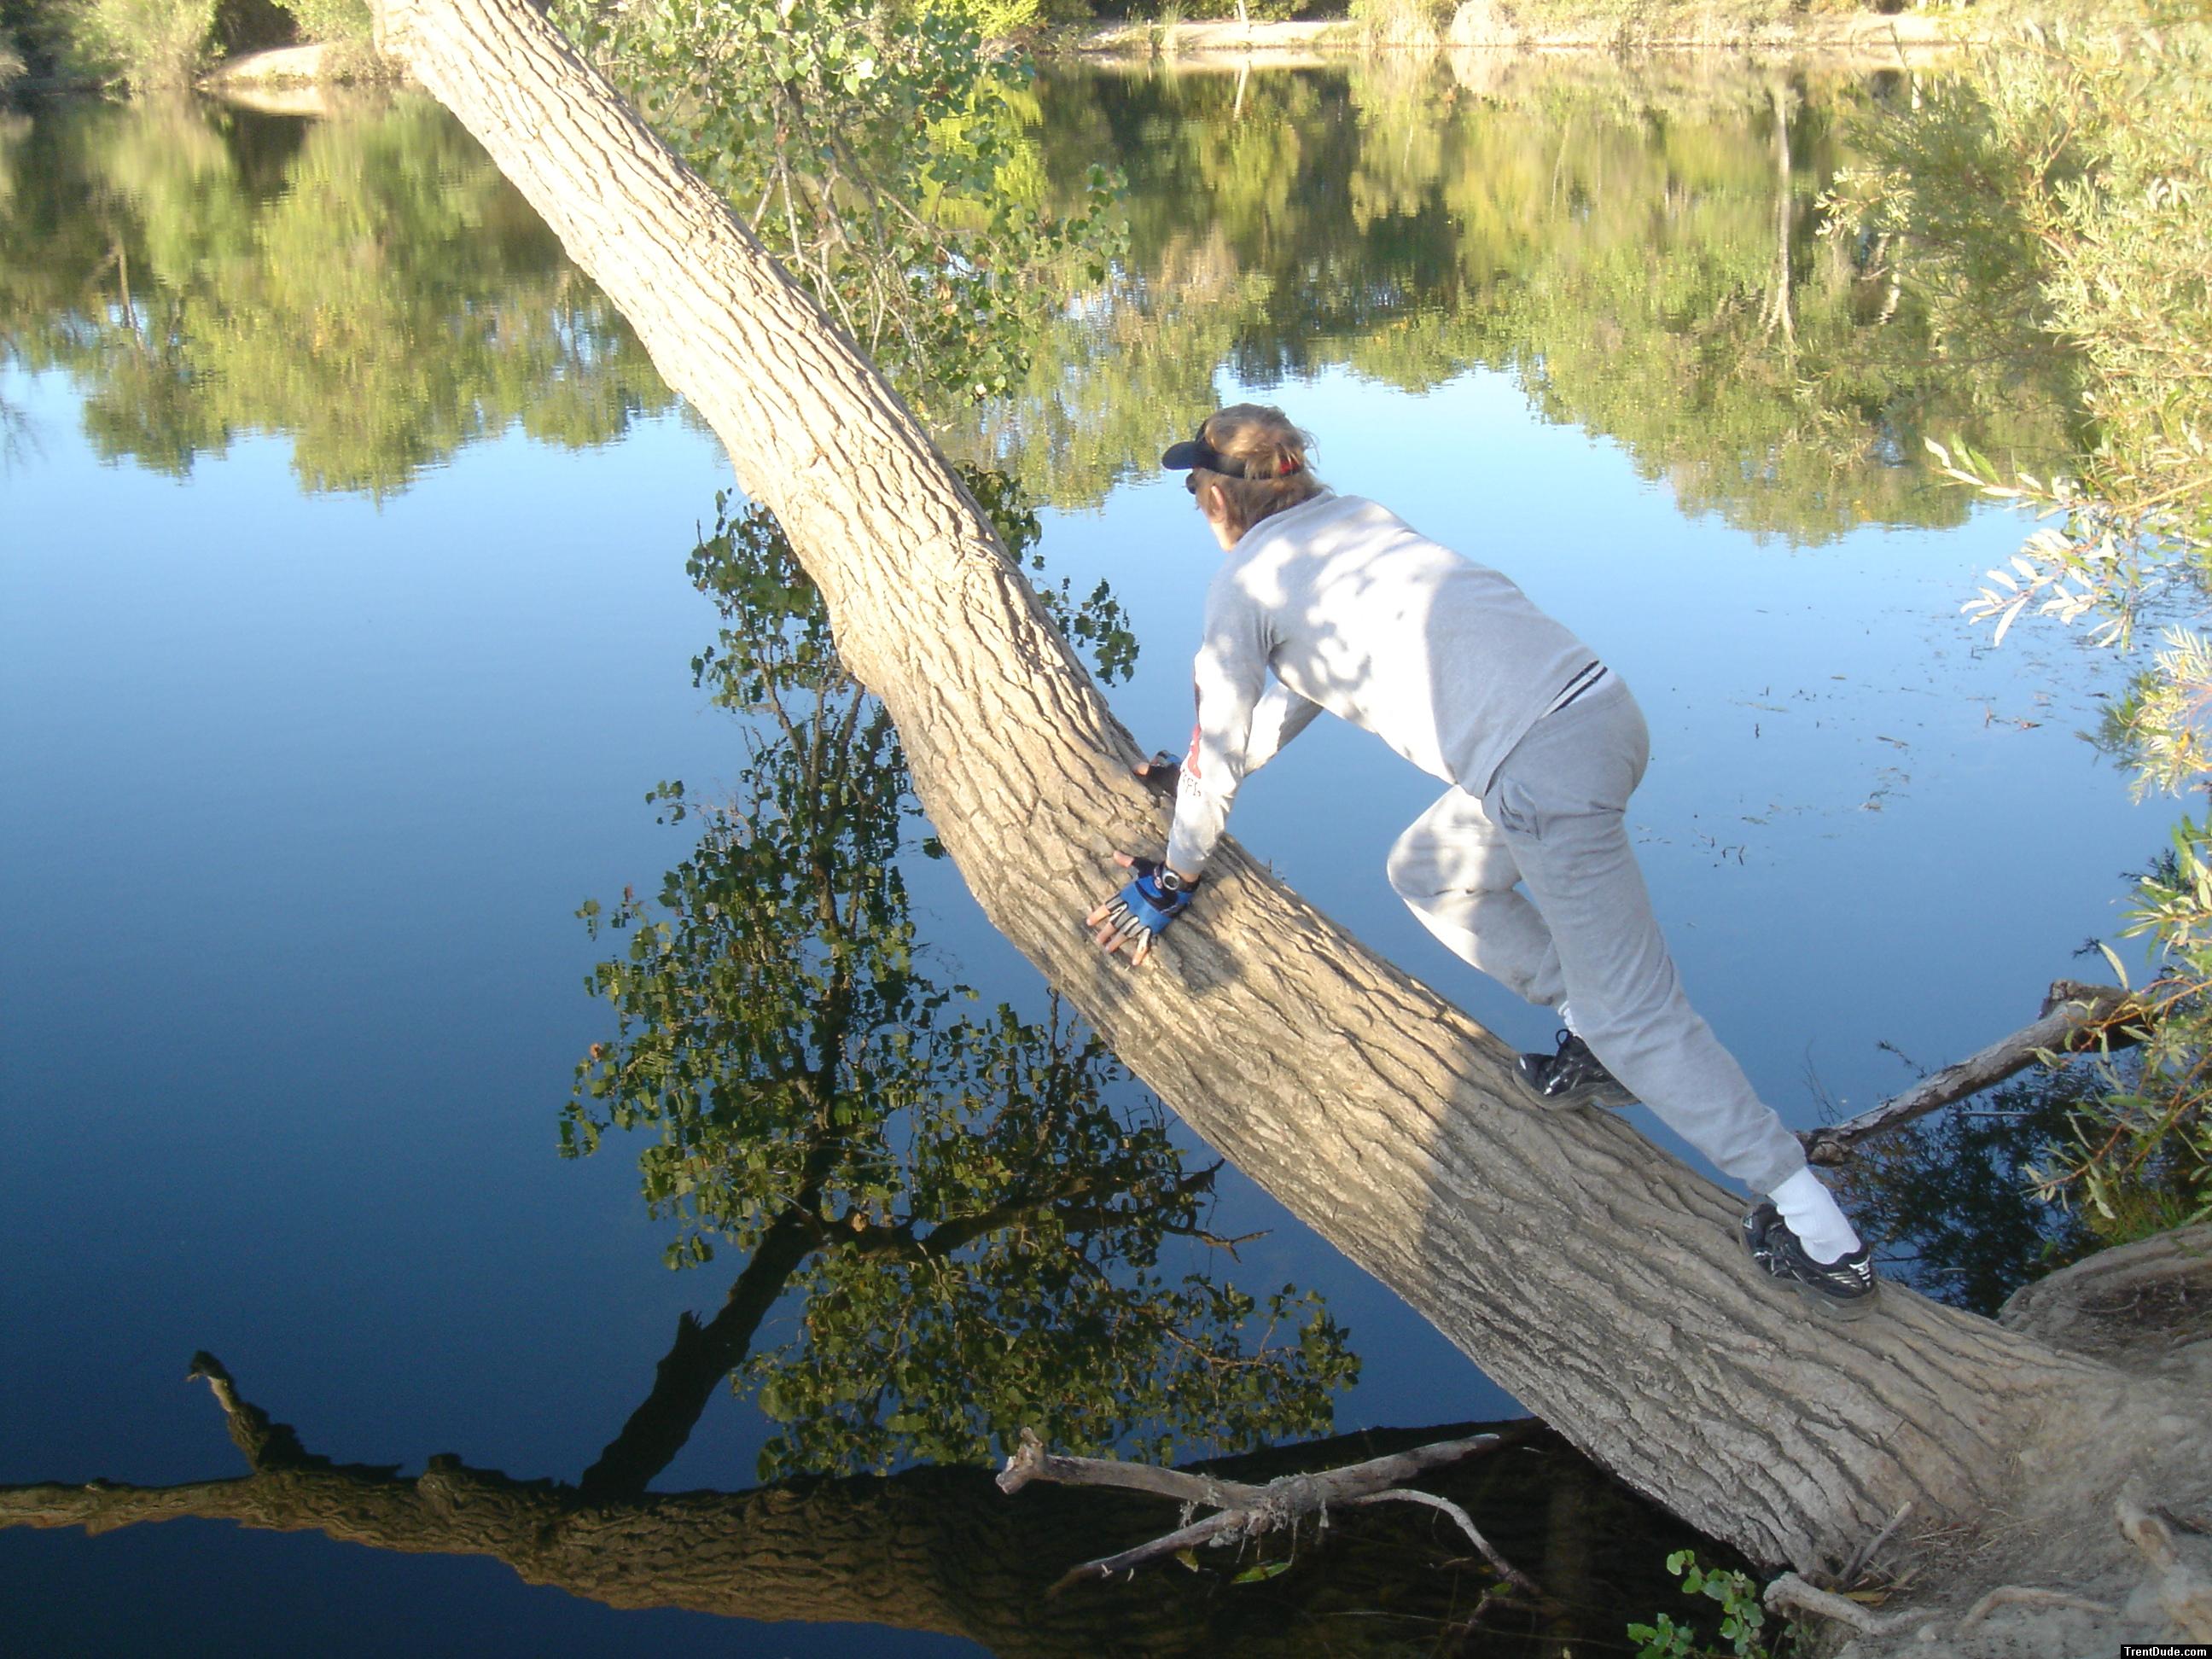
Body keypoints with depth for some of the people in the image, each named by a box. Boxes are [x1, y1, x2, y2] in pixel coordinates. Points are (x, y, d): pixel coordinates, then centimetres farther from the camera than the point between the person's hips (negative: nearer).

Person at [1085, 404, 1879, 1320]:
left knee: (1637, 1016, -2)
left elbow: (1220, 747, 13)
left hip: (1543, 769, -9)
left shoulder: (1246, 581, 4)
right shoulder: (1353, 520, 26)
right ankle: (1599, 1044, 26)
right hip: (1603, 705, 9)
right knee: (1430, 873, 28)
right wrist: (1193, 771, 48)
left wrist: (1174, 878, 27)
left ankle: (1817, 1230, -1)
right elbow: (1300, 690, 38)